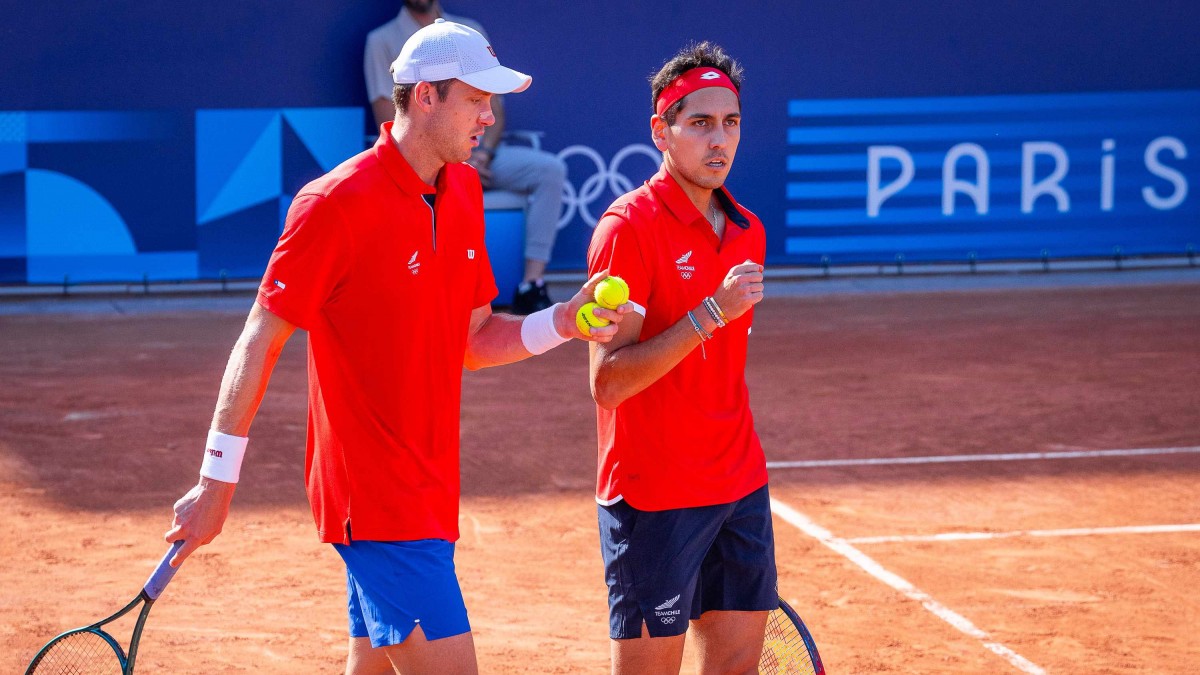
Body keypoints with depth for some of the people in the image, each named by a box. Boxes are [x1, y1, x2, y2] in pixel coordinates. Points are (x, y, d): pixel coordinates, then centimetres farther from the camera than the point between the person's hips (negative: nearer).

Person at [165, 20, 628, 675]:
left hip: (427, 490, 8)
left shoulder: (463, 192, 11)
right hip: (379, 496, -8)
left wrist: (560, 323, 0)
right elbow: (260, 340, -10)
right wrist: (217, 483, -11)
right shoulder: (338, 203, -14)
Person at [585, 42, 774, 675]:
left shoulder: (747, 231, 10)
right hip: (654, 498, -7)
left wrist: (740, 468, 18)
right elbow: (609, 380, -20)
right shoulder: (628, 227, -12)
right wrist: (711, 314, -26)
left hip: (739, 493, 7)